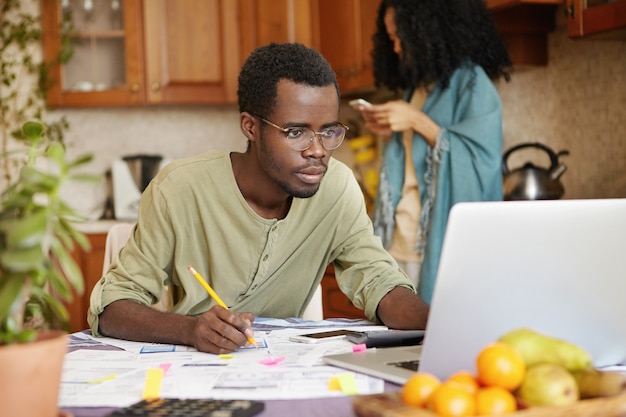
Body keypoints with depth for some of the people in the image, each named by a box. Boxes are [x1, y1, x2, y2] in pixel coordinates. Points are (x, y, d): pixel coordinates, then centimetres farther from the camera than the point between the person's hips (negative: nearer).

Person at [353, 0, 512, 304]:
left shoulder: (472, 83, -6)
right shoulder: (417, 87, 18)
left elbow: (482, 160, -16)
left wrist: (418, 122, -15)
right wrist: (390, 135, 7)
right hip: (401, 242, 7)